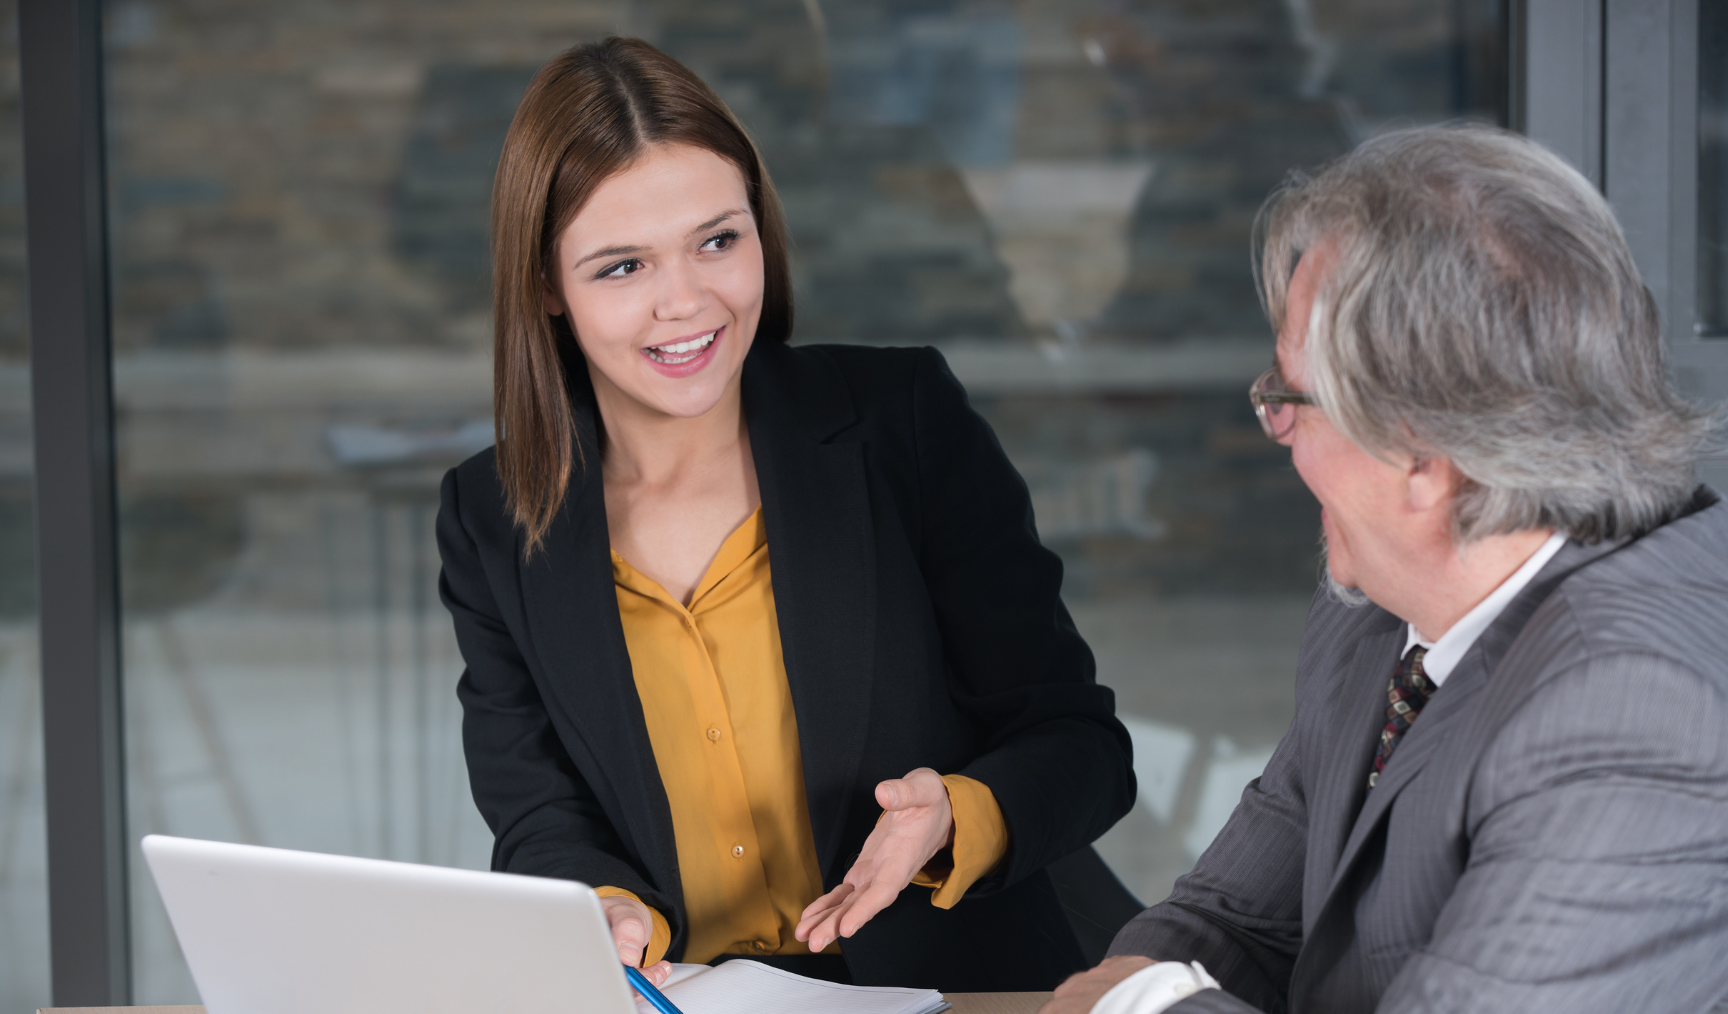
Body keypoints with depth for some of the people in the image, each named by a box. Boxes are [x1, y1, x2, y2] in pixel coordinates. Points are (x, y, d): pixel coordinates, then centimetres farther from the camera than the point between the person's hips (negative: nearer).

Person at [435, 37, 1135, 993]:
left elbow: (1080, 745, 0)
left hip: (951, 988, -2)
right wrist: (606, 918, -18)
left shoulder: (907, 423, -2)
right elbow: (537, 824, 5)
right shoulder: (492, 525, 3)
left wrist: (953, 822, -21)